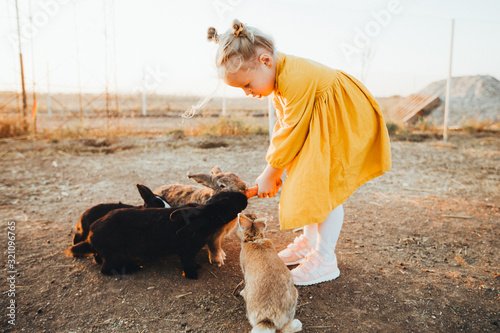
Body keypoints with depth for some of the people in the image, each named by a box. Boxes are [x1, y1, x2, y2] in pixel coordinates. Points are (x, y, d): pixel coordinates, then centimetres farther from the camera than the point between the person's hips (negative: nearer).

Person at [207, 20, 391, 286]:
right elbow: (283, 126, 5)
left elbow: (291, 132, -27)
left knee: (328, 189, -12)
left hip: (347, 123, -10)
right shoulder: (279, 79, -1)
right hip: (318, 129, 10)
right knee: (307, 184, 11)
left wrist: (269, 174, -16)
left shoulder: (295, 78, -32)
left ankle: (325, 261, 0)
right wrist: (273, 169, 0)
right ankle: (309, 241, 26)